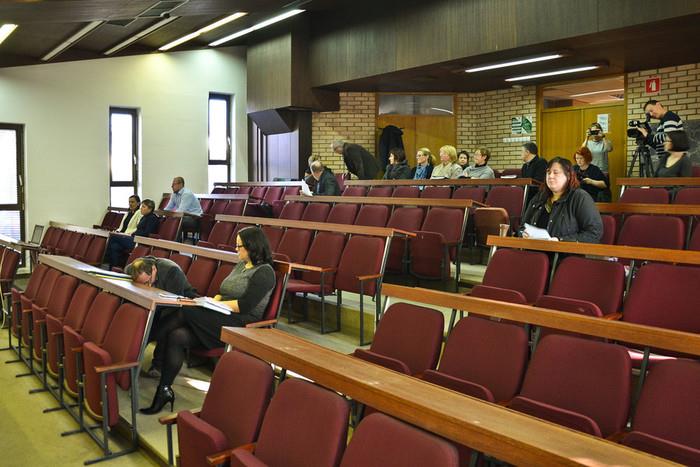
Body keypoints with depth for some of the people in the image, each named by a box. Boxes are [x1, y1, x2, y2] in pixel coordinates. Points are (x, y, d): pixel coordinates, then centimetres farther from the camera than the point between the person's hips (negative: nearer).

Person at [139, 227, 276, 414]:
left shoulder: (264, 272, -6)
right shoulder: (241, 265, 22)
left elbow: (245, 305, -15)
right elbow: (222, 293, 23)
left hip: (242, 324, -8)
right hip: (220, 318, 8)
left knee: (186, 311, -26)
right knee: (178, 336, -19)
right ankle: (164, 390, -18)